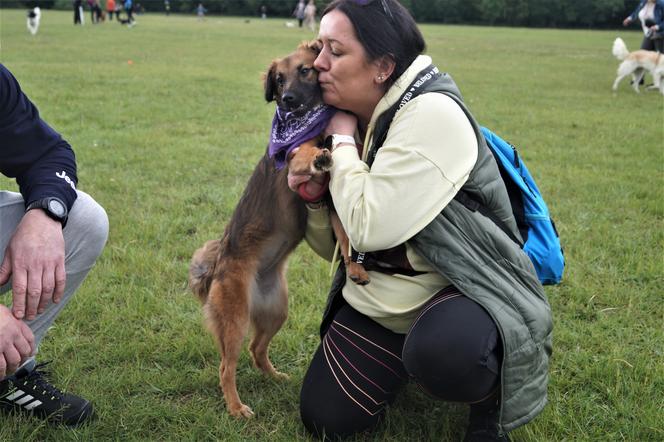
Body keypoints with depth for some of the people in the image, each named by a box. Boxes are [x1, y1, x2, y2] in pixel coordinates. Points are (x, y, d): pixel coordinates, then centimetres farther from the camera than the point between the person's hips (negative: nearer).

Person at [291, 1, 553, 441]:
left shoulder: (433, 114, -23)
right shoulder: (349, 123, 1)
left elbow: (368, 229, -30)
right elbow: (335, 248, 8)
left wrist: (343, 140, -16)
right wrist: (313, 198, -14)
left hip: (459, 289, -7)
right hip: (375, 301, 8)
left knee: (439, 353, -39)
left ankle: (489, 400, -3)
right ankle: (401, 356, 29)